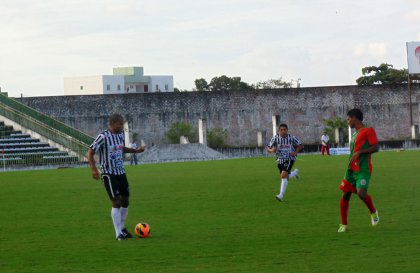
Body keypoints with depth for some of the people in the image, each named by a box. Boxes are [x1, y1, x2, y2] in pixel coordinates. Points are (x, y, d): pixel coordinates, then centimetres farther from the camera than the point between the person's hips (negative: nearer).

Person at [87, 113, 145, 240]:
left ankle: (122, 228, 28)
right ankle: (119, 234, -4)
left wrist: (136, 150, 21)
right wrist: (94, 169, -27)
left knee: (125, 201, 10)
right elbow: (90, 153, -16)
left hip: (121, 173, 8)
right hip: (109, 175, -7)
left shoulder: (120, 135, 6)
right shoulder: (103, 137, -17)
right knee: (116, 202, -10)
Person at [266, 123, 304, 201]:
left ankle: (281, 195, -21)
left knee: (284, 175, -22)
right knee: (285, 177, 16)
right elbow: (268, 149, -4)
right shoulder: (275, 138, -8)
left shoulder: (292, 138, -10)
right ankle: (295, 173, 52)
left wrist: (296, 152, -13)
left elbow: (300, 145, 4)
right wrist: (271, 150, -28)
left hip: (290, 159, -4)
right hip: (280, 160, 4)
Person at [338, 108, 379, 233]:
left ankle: (373, 212, 5)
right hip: (351, 169, 8)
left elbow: (375, 147, -13)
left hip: (363, 170, -8)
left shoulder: (368, 130, -5)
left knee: (361, 193, -24)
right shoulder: (355, 134, 20)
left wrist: (359, 152, -19)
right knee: (345, 195, 2)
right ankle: (343, 225, 11)